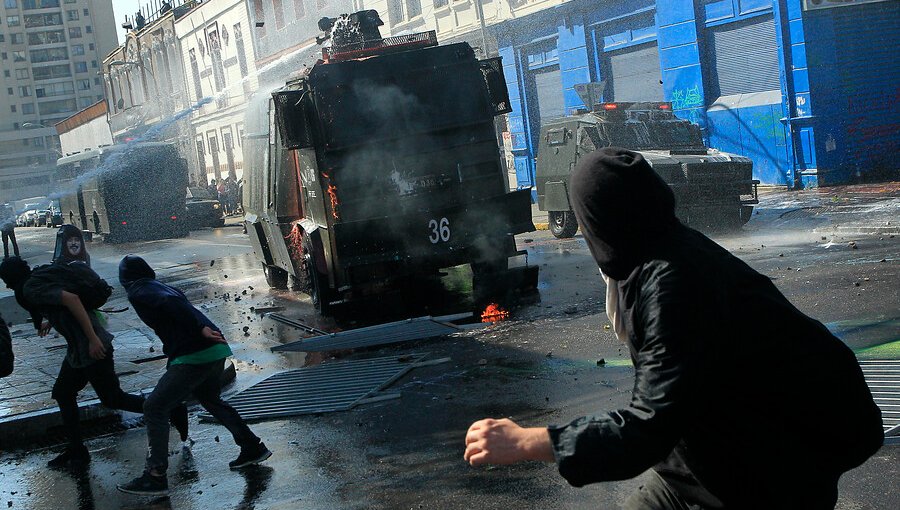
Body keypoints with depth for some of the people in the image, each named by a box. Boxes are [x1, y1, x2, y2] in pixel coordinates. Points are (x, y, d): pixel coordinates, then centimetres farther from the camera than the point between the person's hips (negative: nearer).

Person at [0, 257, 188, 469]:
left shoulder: (32, 288, -15)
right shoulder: (43, 276, 14)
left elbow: (70, 298, -27)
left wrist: (93, 339, -28)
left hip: (91, 348, -10)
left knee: (112, 398, 2)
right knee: (62, 393, 17)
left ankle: (173, 412, 6)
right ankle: (76, 451, 22)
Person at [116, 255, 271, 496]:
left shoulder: (139, 293, -2)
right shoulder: (161, 286, 23)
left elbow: (170, 303, -19)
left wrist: (200, 330, -25)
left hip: (194, 356, -9)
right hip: (216, 350, 9)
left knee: (154, 408, -2)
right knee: (210, 400, 32)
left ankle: (155, 476, -5)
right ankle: (253, 449, 39)